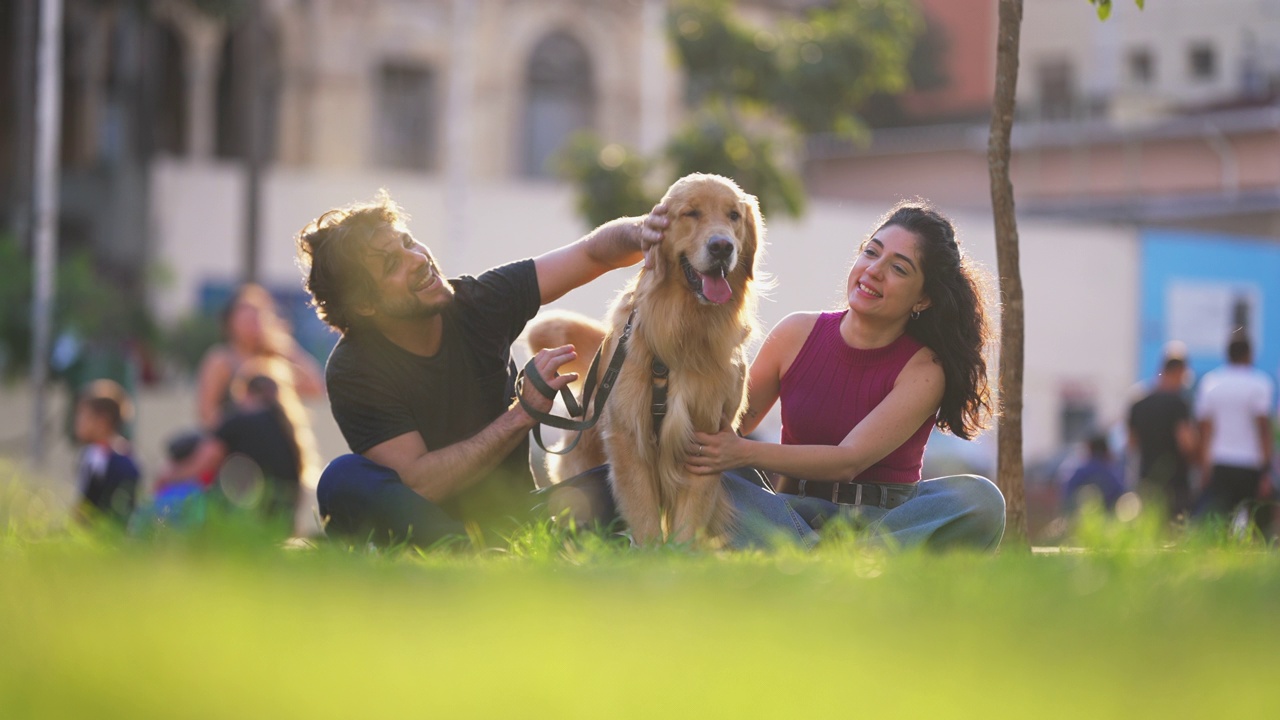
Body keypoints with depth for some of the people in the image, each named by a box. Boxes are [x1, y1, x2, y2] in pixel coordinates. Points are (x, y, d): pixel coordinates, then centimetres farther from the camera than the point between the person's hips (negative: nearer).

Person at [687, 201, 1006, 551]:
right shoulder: (797, 334, 3)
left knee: (980, 499, -32)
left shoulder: (923, 368, -6)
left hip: (887, 521, -2)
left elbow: (849, 460, -16)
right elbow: (734, 423, 11)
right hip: (798, 513, 2)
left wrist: (745, 453, -26)